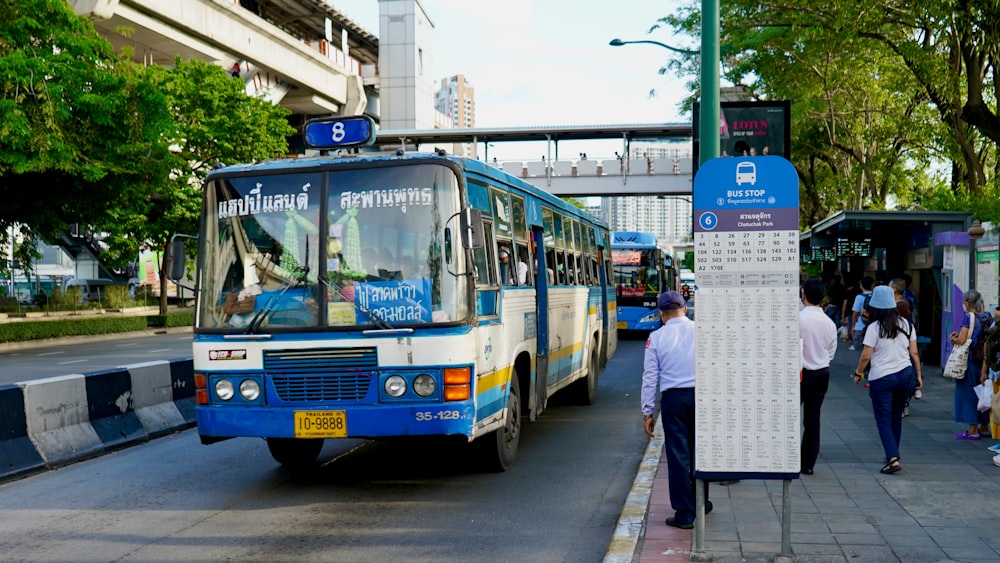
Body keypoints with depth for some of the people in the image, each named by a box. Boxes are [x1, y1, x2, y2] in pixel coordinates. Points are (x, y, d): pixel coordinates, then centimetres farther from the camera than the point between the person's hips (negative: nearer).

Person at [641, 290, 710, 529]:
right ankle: (701, 503, 32)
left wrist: (647, 411, 6)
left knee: (677, 454, 3)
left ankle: (684, 513, 5)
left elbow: (650, 377, 0)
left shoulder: (656, 337, -1)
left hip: (673, 398, -2)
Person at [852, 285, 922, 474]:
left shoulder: (874, 328, -11)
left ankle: (893, 458, -14)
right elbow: (914, 353, 7)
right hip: (905, 374, 5)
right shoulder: (906, 325, 4)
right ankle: (893, 454, 27)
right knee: (896, 417, 19)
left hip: (881, 378, -5)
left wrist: (858, 373, 2)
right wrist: (918, 375, 15)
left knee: (884, 420, -1)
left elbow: (866, 356, -13)